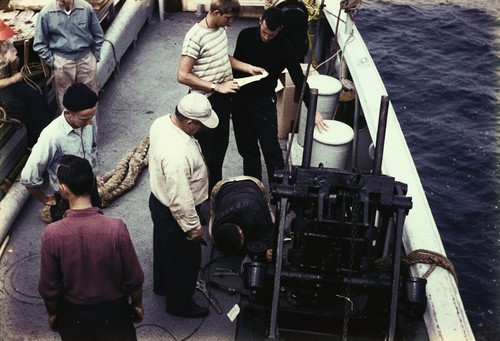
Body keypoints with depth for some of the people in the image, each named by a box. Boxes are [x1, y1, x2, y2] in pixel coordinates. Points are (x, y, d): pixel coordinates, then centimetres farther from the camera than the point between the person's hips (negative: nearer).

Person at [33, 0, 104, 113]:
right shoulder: (46, 12, -9)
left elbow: (98, 35, 8)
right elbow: (39, 43, 0)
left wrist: (95, 57, 5)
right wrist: (52, 62, -4)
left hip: (86, 59, 1)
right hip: (62, 62, -1)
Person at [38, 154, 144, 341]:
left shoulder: (52, 234, -25)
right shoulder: (116, 227, -26)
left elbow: (49, 287, -12)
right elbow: (133, 278, -14)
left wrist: (53, 313, 7)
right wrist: (137, 304, 5)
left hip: (73, 315, 1)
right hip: (113, 311, 0)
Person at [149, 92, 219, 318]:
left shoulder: (161, 122, -12)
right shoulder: (177, 154, -41)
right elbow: (180, 199, -31)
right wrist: (193, 227, -16)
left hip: (159, 200, 9)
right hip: (173, 212, -9)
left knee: (164, 247, 32)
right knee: (184, 260, 16)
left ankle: (162, 285, 57)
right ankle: (179, 304, 40)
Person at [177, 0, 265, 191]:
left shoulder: (220, 29, 2)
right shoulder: (195, 36, -24)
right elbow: (183, 76, -26)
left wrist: (248, 67, 6)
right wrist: (216, 86, -26)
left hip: (223, 98, 9)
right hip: (205, 101, -9)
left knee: (221, 145, 22)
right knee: (203, 151, 5)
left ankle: (216, 186, 40)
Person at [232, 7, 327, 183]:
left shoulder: (285, 48, -16)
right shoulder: (245, 35, -7)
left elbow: (299, 79, -11)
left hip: (264, 100, -3)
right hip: (240, 96, 4)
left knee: (270, 147, -5)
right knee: (246, 145, 12)